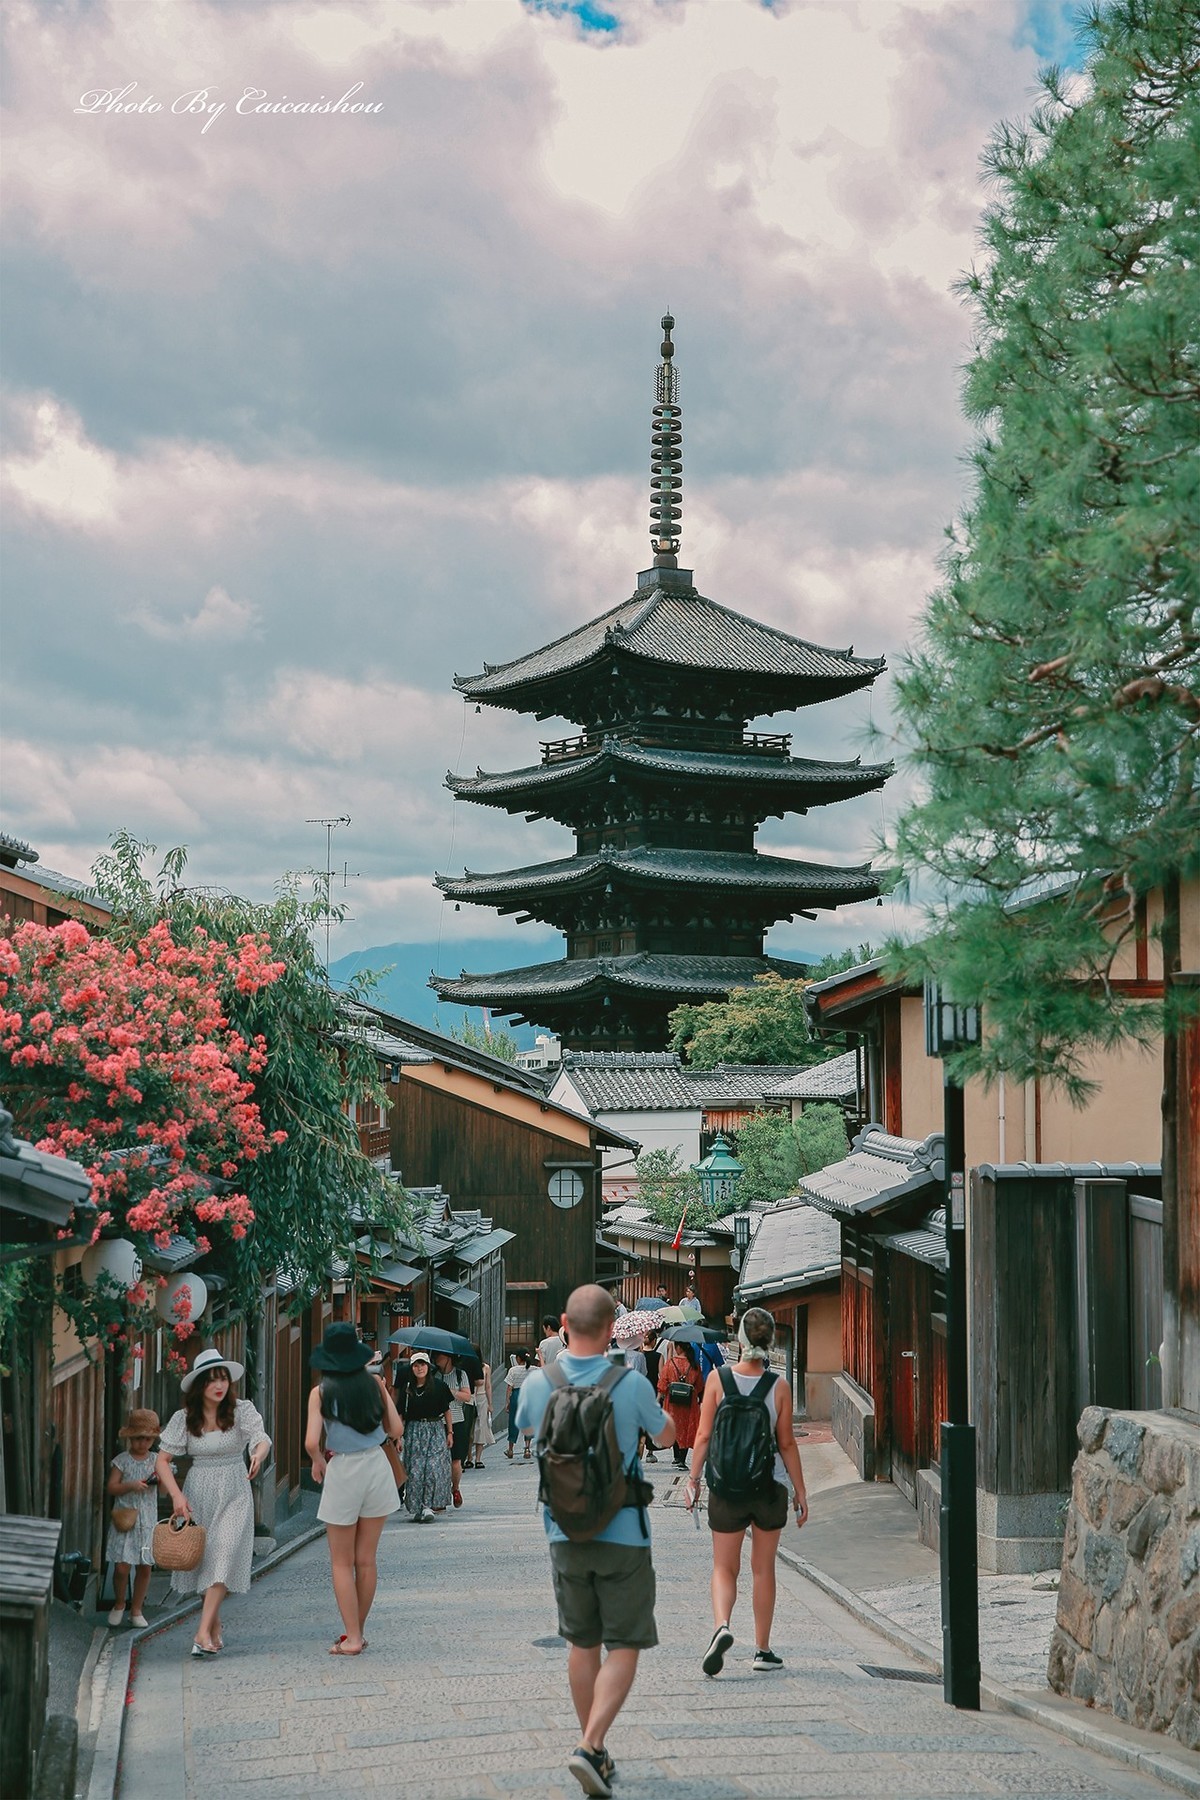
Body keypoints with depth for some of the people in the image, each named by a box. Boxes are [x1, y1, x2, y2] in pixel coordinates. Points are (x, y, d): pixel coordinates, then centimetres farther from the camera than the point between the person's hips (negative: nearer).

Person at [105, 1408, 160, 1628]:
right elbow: (111, 1487, -5)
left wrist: (161, 1478, -9)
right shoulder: (122, 1460, -1)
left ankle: (137, 1610, 18)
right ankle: (119, 1604, 18)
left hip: (148, 1520, 3)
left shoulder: (156, 1460, 8)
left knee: (145, 1567, 4)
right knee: (122, 1567, -7)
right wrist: (131, 1486, -20)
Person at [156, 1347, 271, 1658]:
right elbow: (162, 1461, 1)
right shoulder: (184, 1418, -1)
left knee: (224, 1555, -17)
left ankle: (203, 1633, -22)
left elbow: (262, 1439, -21)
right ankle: (215, 1631, 21)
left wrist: (258, 1456, -44)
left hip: (234, 1495, -2)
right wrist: (176, 1495, -13)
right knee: (202, 1560, 5)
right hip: (197, 1494, 2)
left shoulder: (242, 1411, -5)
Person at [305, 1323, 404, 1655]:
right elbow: (396, 1431, 1)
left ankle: (352, 1637, 2)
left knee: (342, 1563, 8)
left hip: (342, 1473, -3)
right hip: (377, 1467, 3)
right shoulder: (374, 1383, -1)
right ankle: (357, 1633, 20)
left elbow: (311, 1443, -18)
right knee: (366, 1560, 12)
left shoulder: (321, 1392, -9)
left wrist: (318, 1461, 2)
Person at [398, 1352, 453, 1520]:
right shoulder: (407, 1388, 3)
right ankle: (415, 1508, 2)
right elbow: (401, 1413, 8)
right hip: (414, 1432, 1)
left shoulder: (438, 1385, 0)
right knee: (414, 1470, -4)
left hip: (436, 1430, -1)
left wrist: (450, 1432, 7)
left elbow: (446, 1410, 7)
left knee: (434, 1467, -12)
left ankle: (428, 1505, -10)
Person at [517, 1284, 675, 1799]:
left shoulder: (538, 1382, -6)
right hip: (622, 1534, -3)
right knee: (623, 1648, 3)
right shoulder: (632, 1384, -15)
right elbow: (665, 1435, 5)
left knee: (582, 1644, 16)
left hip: (565, 1534, 4)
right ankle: (590, 1746, -12)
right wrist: (657, 1405, 25)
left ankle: (596, 1751, 23)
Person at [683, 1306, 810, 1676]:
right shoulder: (779, 1386, -7)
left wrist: (693, 1479, 6)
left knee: (724, 1567, 9)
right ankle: (763, 1651, 17)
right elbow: (787, 1443, -3)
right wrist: (800, 1492, 5)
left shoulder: (718, 1378, -7)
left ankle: (721, 1626, -18)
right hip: (770, 1486, 0)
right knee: (763, 1569, 14)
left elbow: (704, 1435, -5)